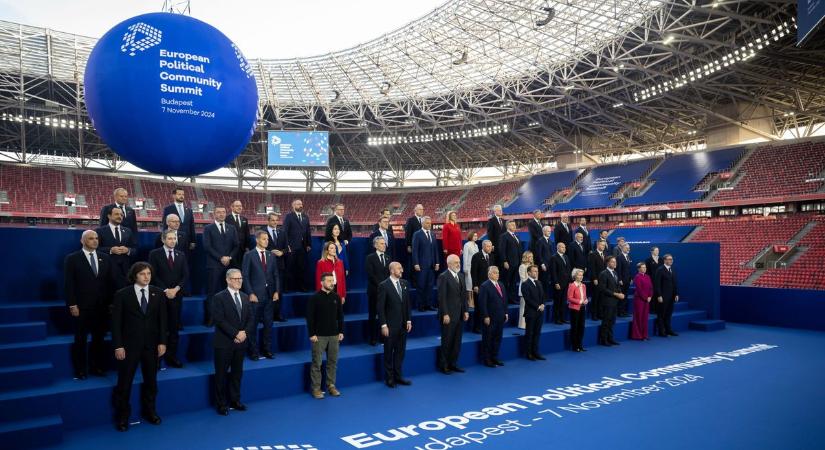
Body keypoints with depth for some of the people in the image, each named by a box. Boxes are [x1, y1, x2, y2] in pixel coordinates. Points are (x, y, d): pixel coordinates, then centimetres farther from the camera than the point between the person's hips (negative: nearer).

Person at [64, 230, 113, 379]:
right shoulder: (72, 258, -2)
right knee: (80, 340, 8)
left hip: (102, 307, 3)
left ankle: (97, 367, 21)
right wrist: (72, 305, -12)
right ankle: (80, 370, 18)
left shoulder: (105, 258, 9)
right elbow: (68, 284, -6)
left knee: (99, 339, 9)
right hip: (81, 308, -3)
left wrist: (111, 302, 2)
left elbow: (110, 282, 8)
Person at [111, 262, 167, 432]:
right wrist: (118, 346, -11)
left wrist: (162, 342, -2)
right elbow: (116, 322, -6)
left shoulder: (158, 294, 3)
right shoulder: (122, 295, -5)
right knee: (125, 381, 5)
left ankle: (149, 411, 30)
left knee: (151, 380, 13)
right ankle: (122, 416, 21)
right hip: (129, 345, -3)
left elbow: (162, 319, 3)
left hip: (151, 344, 3)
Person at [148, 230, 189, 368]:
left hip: (176, 295, 3)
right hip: (160, 295, -3)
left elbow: (186, 275, 7)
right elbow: (153, 275, -5)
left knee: (174, 328, 4)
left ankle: (172, 357, 9)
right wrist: (165, 290, -12)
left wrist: (176, 289, -7)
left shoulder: (181, 255, 12)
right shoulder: (154, 254, 2)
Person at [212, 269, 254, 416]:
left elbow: (251, 318, 7)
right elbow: (220, 320, -16)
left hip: (241, 342, 5)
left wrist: (244, 332, -10)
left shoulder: (245, 297, 10)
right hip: (224, 343, -5)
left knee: (237, 373, 13)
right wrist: (235, 334, -19)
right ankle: (221, 404, 15)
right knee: (221, 374, 4)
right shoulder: (219, 297, -8)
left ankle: (235, 401, 25)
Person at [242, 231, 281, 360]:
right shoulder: (249, 255, -2)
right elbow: (245, 276, -6)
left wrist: (276, 291, 1)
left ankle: (267, 350, 16)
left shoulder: (271, 255, 11)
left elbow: (276, 275, 11)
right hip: (255, 295, -4)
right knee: (253, 325, 2)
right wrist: (250, 293, -12)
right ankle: (253, 352, 12)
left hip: (270, 295, 4)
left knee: (268, 324, 7)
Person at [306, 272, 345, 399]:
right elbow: (310, 317, -8)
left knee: (333, 362, 9)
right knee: (317, 363, 1)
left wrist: (341, 332, 6)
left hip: (334, 335, 4)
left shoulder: (336, 297, 4)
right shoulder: (314, 298, -7)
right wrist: (312, 334, -11)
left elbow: (340, 315, 10)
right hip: (319, 336, -4)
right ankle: (315, 388, 11)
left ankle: (331, 386, 21)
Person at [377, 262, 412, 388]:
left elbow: (408, 303, 11)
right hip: (390, 325, -5)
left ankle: (398, 376, 24)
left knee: (400, 351, 12)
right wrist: (383, 325, -14)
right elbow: (380, 307, -11)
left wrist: (409, 320, 5)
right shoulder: (384, 286, -11)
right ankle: (389, 378, 18)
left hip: (403, 325, 5)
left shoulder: (404, 283, 6)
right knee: (389, 352, 7)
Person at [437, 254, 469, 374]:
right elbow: (442, 297, -14)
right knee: (447, 341, 2)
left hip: (460, 315, 7)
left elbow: (464, 295, 15)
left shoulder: (460, 276, 12)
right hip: (449, 315, -7)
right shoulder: (443, 277, -11)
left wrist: (466, 311, 8)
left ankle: (453, 364, 22)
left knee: (457, 341, 11)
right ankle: (443, 365, 14)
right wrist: (445, 314, -17)